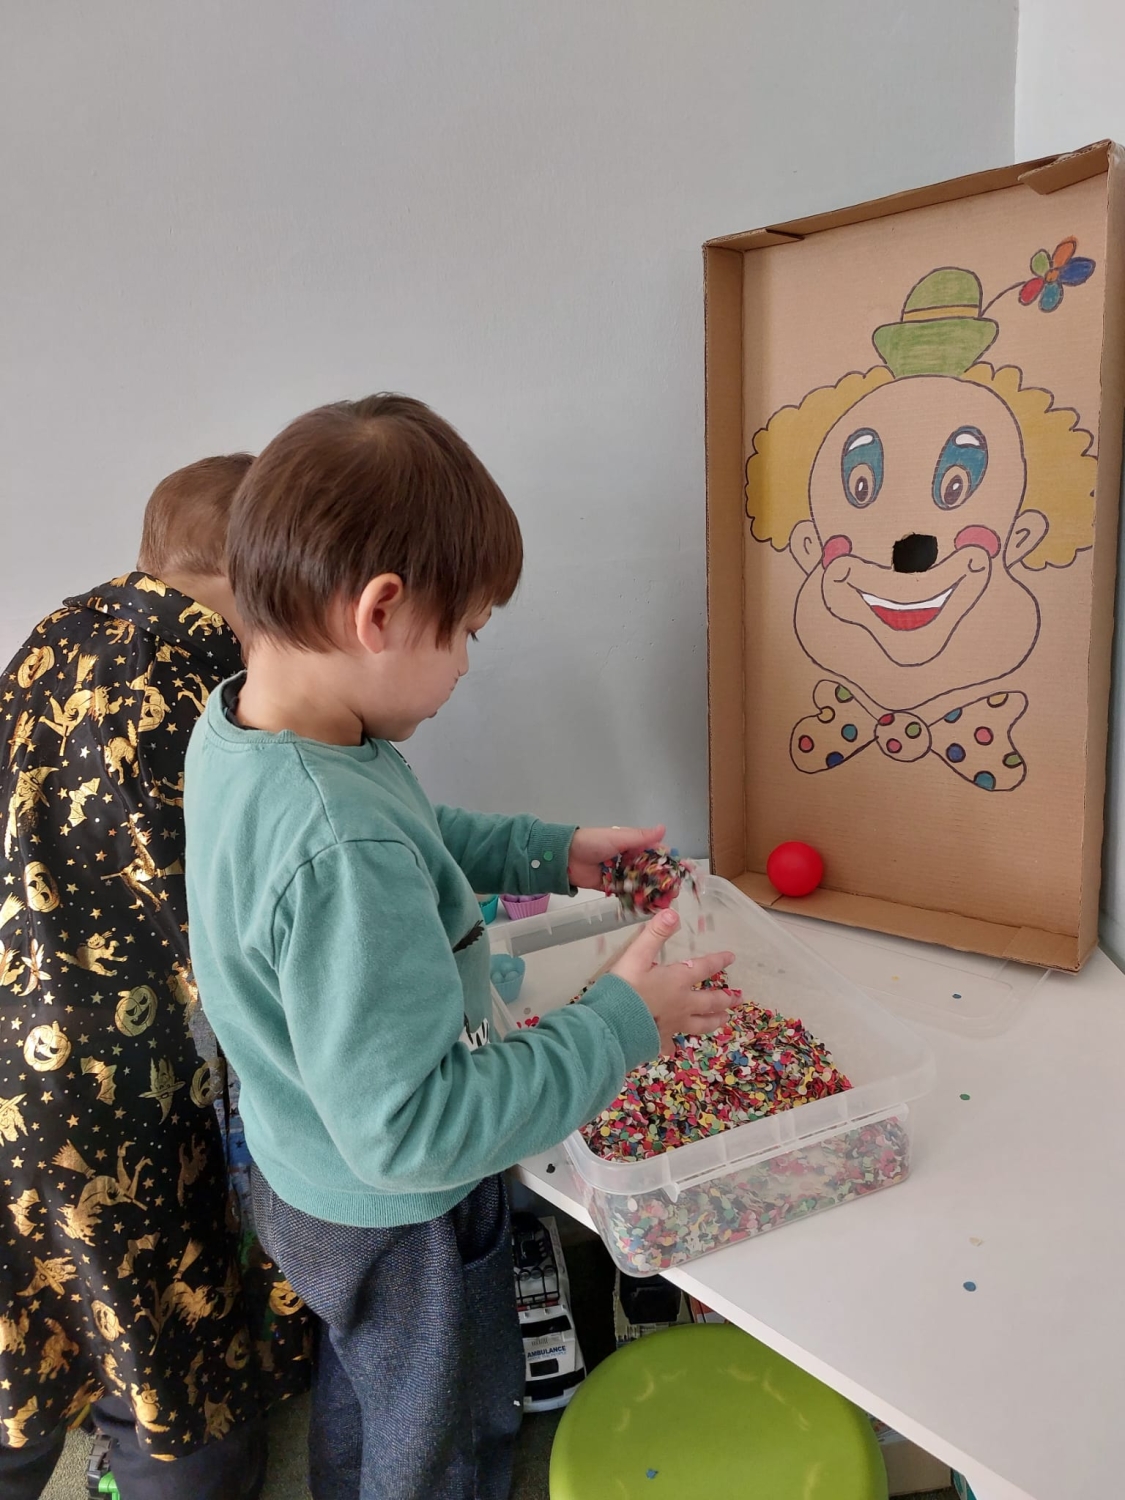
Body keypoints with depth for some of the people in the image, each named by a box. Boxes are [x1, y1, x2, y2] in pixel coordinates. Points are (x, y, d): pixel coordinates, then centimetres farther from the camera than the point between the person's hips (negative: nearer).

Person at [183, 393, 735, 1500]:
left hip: (305, 1173, 8)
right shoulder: (340, 853, -42)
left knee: (357, 1392, 36)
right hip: (398, 1222, -8)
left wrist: (555, 852, 1)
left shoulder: (235, 726, -11)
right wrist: (621, 1022, -28)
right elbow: (413, 1129, -35)